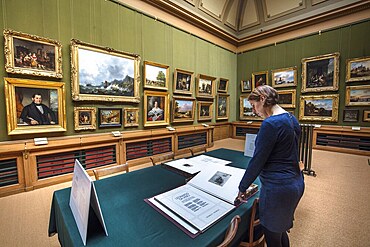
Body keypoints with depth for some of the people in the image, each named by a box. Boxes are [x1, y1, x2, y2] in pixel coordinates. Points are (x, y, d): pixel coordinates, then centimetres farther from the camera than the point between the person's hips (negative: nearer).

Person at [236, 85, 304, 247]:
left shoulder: (270, 124, -22)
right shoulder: (292, 119, 7)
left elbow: (257, 160, -18)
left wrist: (242, 188, -5)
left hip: (277, 187, -9)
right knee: (281, 231, 27)